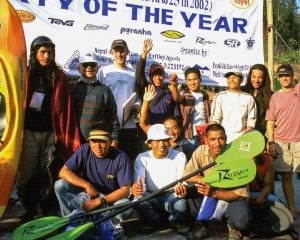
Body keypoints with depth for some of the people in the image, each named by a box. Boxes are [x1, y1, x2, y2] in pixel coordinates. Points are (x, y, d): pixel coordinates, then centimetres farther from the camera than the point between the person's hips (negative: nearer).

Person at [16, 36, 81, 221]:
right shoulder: (25, 75, 5)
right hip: (29, 133, 0)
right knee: (25, 175, 0)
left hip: (50, 133, 0)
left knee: (48, 176, 4)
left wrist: (68, 136, -5)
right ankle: (29, 211, 17)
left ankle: (46, 212, 18)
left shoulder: (60, 77, 4)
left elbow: (67, 109, 1)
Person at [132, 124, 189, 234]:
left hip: (172, 196, -1)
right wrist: (136, 188, -43)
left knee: (180, 204, -34)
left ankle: (177, 222, 6)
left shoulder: (179, 156, -6)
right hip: (151, 197, 1)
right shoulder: (142, 158, -6)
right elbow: (138, 183, -16)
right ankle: (152, 221, 4)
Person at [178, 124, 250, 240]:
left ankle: (234, 229, 6)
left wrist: (214, 193, -35)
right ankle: (201, 226, 0)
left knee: (241, 219, -34)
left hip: (231, 198, -3)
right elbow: (186, 175, -12)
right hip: (208, 195, 4)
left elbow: (241, 193, -21)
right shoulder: (201, 151, -13)